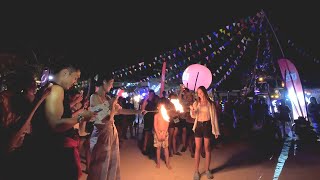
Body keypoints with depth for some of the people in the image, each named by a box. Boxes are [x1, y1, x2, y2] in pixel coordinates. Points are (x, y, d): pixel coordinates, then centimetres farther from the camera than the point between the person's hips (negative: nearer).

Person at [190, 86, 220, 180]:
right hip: (198, 126, 1)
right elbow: (193, 116, 0)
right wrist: (192, 110, -23)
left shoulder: (210, 103, 0)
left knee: (207, 148, 8)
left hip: (207, 125, -1)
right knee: (198, 148, 3)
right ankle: (196, 171, 13)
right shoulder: (196, 103, 4)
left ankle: (207, 170, 23)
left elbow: (214, 116, 1)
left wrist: (216, 131, -1)